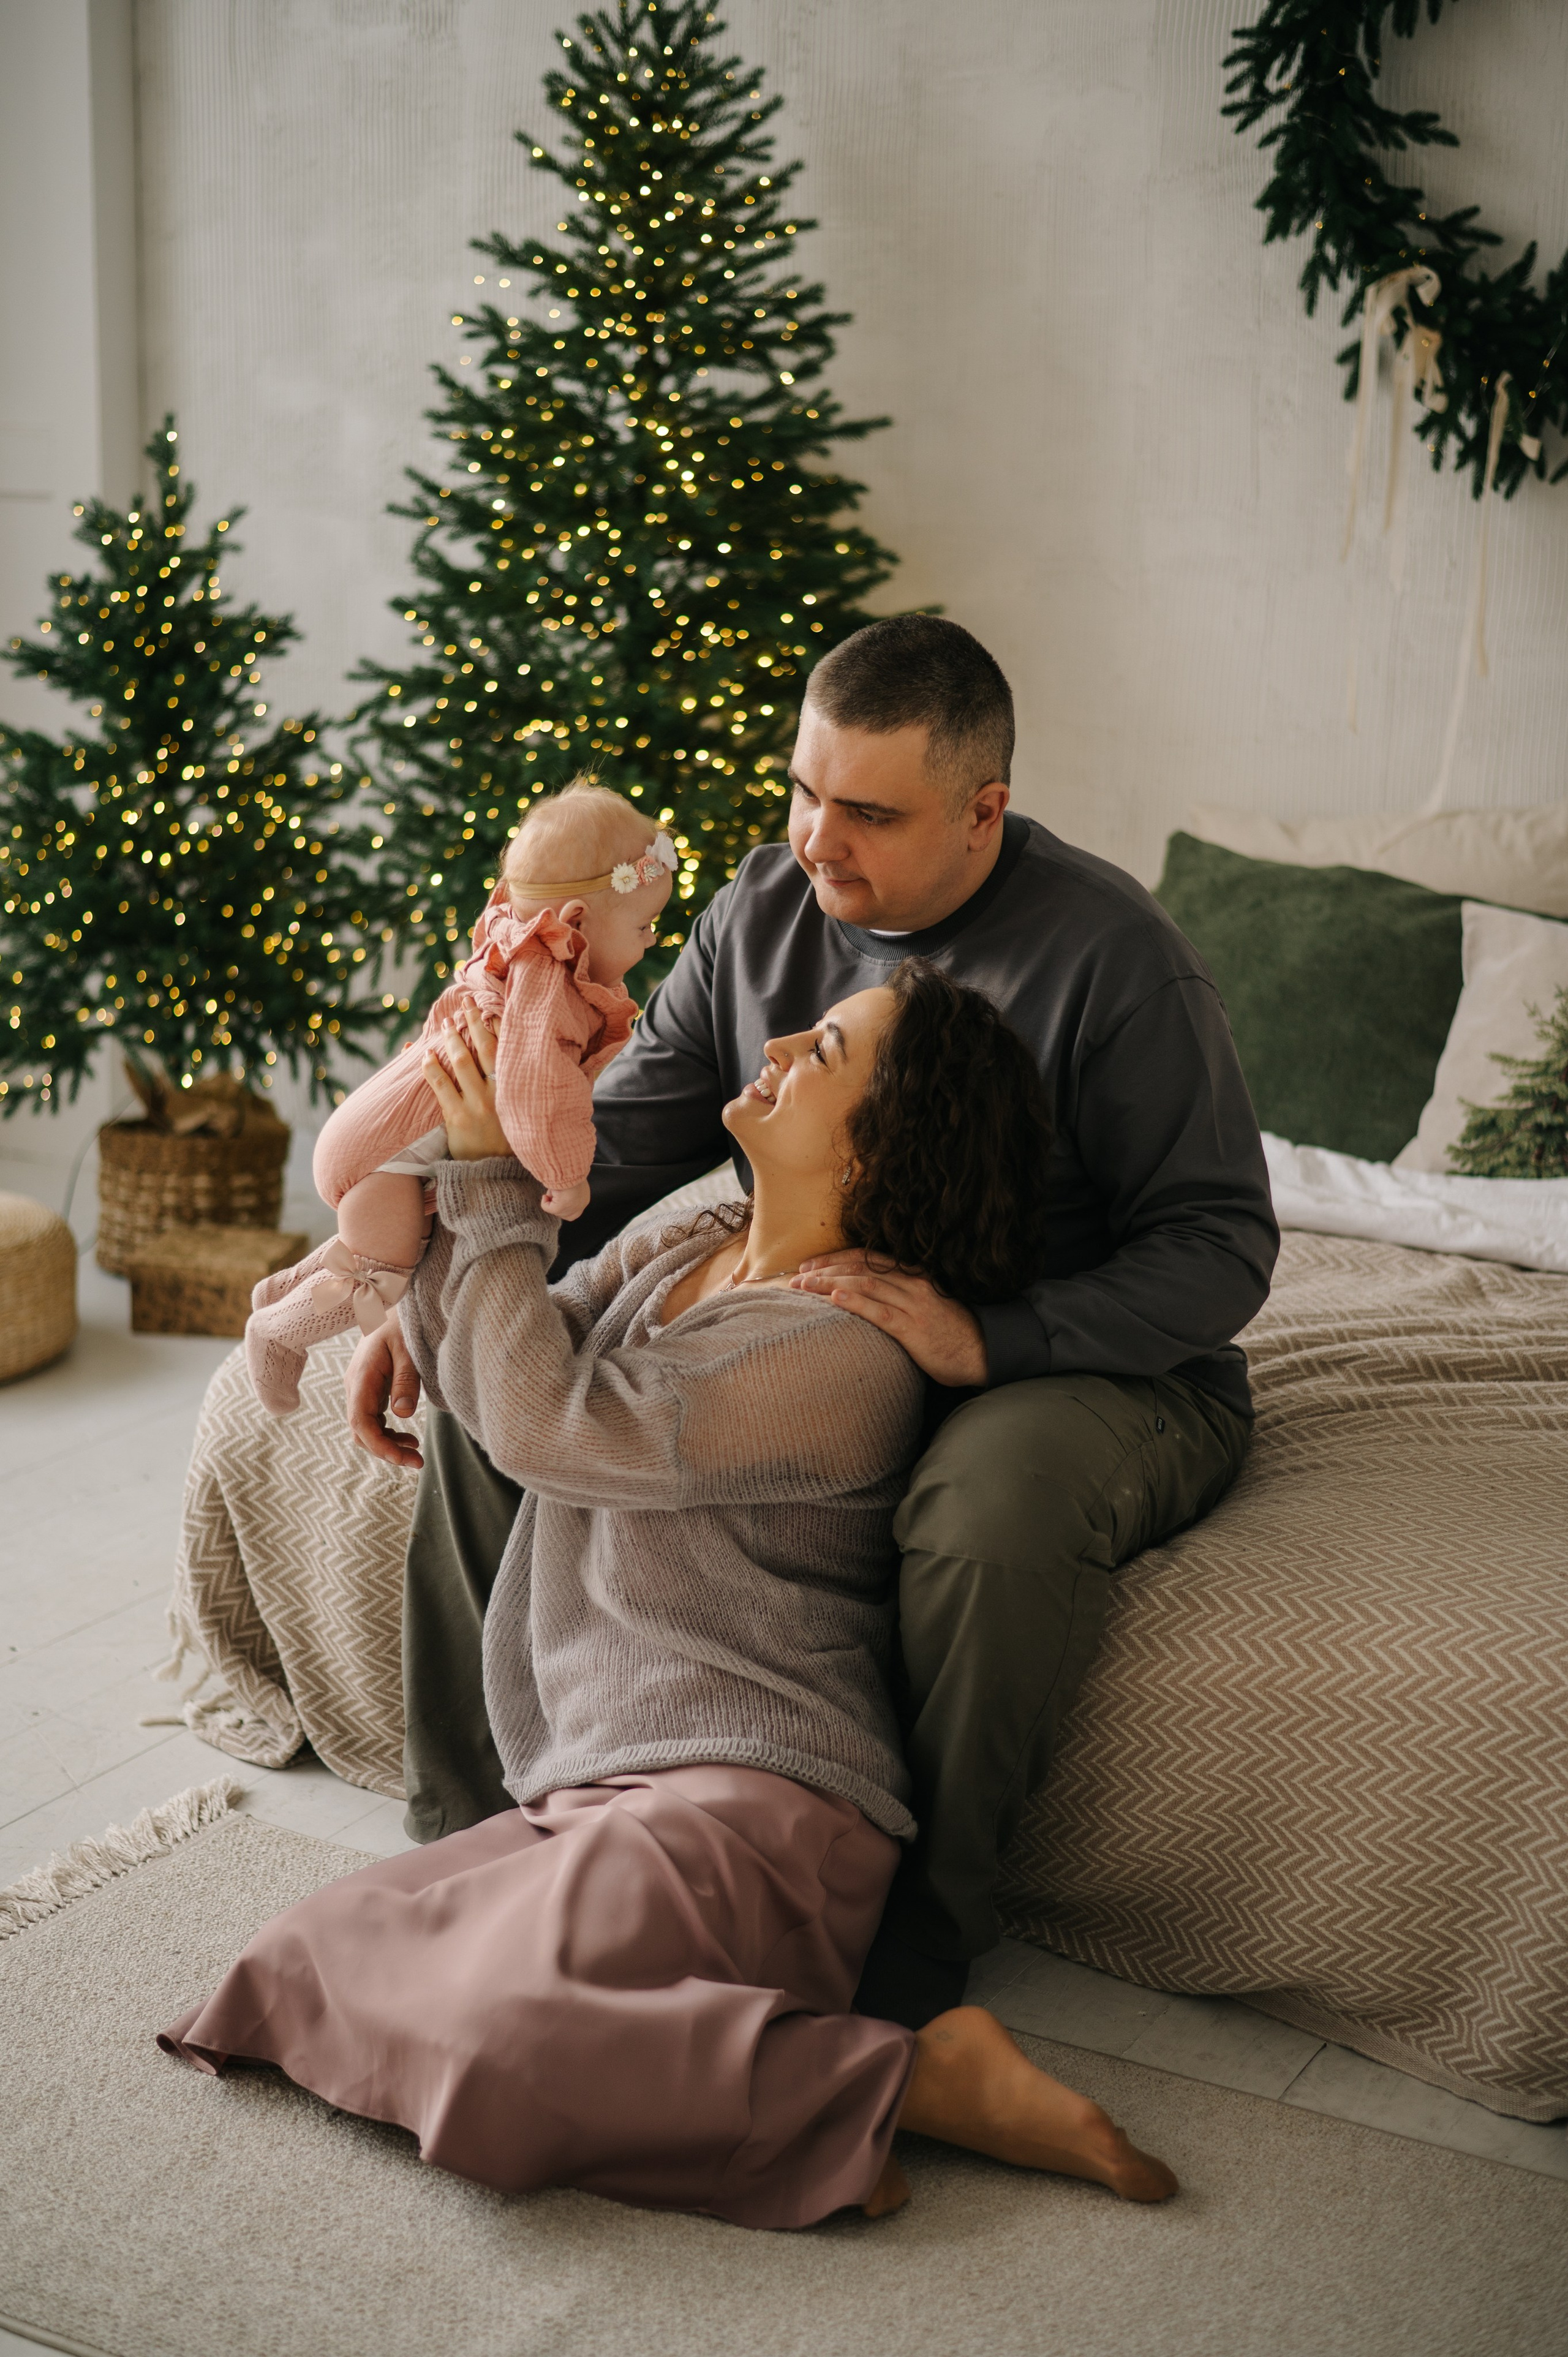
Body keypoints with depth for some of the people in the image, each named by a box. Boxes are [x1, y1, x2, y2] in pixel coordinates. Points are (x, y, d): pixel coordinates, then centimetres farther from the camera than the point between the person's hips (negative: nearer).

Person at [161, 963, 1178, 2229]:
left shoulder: (847, 1344, -16)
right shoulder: (676, 1256, 13)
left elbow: (543, 1425, -15)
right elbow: (468, 1364, 15)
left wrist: (495, 1179, -6)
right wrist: (463, 1157, 3)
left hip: (748, 1802, -9)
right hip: (611, 1791, 9)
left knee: (486, 2041, -27)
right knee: (311, 1960, -5)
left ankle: (914, 2081, -15)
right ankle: (774, 2074, -6)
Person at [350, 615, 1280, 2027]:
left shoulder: (1110, 955, -19)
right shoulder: (763, 915, -1)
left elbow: (1220, 1245, -19)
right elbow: (618, 1145, 5)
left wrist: (989, 1343, -34)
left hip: (1096, 1363, -5)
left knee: (995, 1503, -41)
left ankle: (916, 1953, -22)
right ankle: (471, 1830, 4)